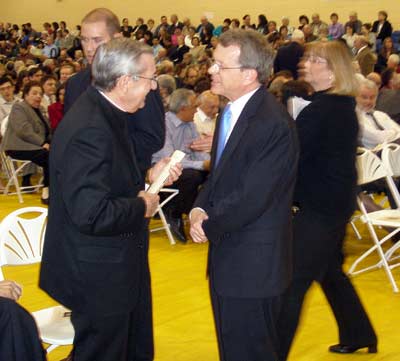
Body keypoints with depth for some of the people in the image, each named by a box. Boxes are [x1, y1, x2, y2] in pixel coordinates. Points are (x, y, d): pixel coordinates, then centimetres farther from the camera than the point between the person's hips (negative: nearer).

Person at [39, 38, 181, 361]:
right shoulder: (88, 130, -28)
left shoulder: (105, 114, 5)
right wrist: (141, 207, -18)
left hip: (119, 267, 10)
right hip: (97, 274, -10)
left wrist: (148, 175, 5)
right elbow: (91, 213, -33)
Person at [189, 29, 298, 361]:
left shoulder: (272, 123, -24)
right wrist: (200, 208, -4)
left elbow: (251, 199, -25)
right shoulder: (232, 111, 7)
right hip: (227, 254, 9)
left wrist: (208, 226, -11)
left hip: (253, 262, -9)